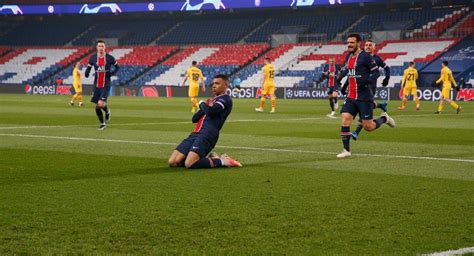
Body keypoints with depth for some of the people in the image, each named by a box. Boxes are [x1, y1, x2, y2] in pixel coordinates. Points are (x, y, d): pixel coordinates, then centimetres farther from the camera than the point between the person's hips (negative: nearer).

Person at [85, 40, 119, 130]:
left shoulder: (109, 58, -5)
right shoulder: (93, 58, 1)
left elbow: (117, 67, 8)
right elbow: (89, 67, 12)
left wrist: (112, 73, -10)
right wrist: (86, 73, -10)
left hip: (106, 85, -3)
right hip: (96, 85, 3)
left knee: (101, 104, -18)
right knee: (97, 107, 4)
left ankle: (107, 111, 17)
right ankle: (102, 123, 23)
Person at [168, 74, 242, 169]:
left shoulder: (225, 99, 3)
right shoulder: (211, 100, 27)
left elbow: (211, 111, -15)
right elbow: (194, 118, 22)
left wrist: (202, 104, 6)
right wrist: (204, 108, 4)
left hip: (208, 133, -9)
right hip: (196, 133, 9)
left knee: (190, 164, -27)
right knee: (172, 162, -3)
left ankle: (221, 161, -8)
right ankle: (208, 158, 10)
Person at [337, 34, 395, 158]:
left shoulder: (365, 56, -11)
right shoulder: (348, 57, 11)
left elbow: (376, 72, -10)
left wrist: (366, 81, -26)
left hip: (364, 97, -6)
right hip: (351, 97, 6)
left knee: (368, 127, -3)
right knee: (344, 119, -10)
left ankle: (384, 118, 28)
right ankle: (346, 150, -3)